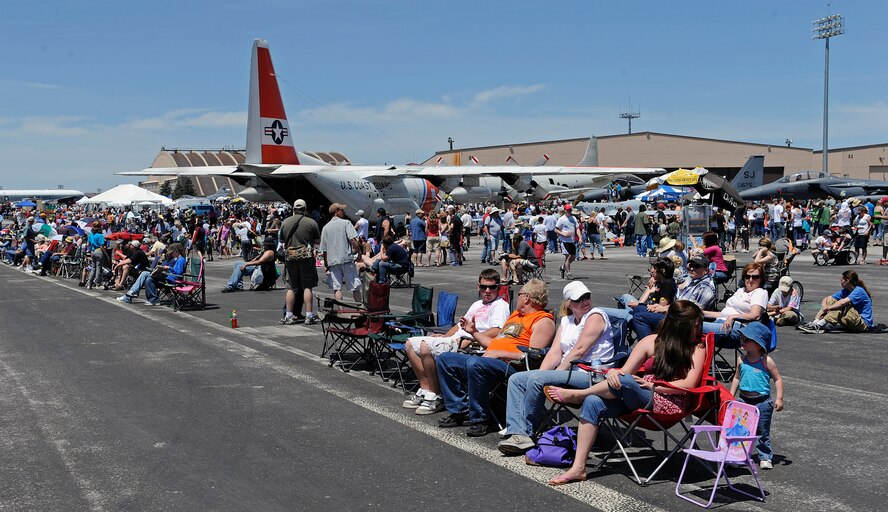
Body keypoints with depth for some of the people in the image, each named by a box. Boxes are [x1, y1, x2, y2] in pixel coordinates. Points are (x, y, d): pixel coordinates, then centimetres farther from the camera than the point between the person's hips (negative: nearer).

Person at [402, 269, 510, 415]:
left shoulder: (500, 305, -1)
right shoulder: (477, 304, 28)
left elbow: (496, 332, -17)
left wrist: (469, 340, -23)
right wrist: (445, 336, 12)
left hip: (472, 347, -10)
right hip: (454, 340, 10)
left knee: (425, 346, -29)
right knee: (411, 343, 3)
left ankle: (436, 397, -17)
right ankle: (425, 390, 1)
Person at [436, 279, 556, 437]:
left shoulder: (543, 321, -4)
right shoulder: (516, 314, 28)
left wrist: (500, 354, -18)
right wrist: (473, 332, 29)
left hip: (511, 366, -10)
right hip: (488, 359, 10)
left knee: (474, 364, -37)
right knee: (445, 359, 2)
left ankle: (481, 419, -24)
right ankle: (460, 410, 2)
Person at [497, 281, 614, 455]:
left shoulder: (595, 316, -5)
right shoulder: (566, 321, 19)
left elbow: (579, 351, -15)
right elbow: (555, 353, 9)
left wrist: (557, 372, -16)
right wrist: (539, 375, -6)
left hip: (590, 375, -9)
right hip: (569, 372, 9)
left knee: (537, 379, -27)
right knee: (516, 379, -1)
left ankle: (527, 431, -12)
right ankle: (518, 433, -18)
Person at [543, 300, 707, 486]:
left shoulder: (697, 347, 4)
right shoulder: (652, 342, 11)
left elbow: (689, 384, -8)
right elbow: (624, 371, 8)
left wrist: (652, 385, -13)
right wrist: (613, 372, -16)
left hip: (669, 403, -4)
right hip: (637, 399, 4)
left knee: (625, 381, -32)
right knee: (593, 402, -22)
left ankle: (575, 395, -6)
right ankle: (578, 468, -20)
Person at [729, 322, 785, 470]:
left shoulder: (766, 361, -9)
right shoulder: (741, 360, 3)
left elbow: (778, 379, -5)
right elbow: (737, 378, 14)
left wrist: (779, 398, -10)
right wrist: (731, 396, 10)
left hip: (762, 401, -4)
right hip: (743, 399, 4)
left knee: (762, 431, 6)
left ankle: (765, 458, 18)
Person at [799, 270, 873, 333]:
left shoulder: (859, 291, -16)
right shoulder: (845, 291, 9)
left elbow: (843, 302, -32)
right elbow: (826, 299, 3)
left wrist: (827, 308, -26)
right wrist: (824, 307, -17)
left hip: (864, 324, -8)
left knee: (842, 305, -30)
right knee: (831, 300, -1)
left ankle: (819, 325, -36)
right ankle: (815, 323, -20)